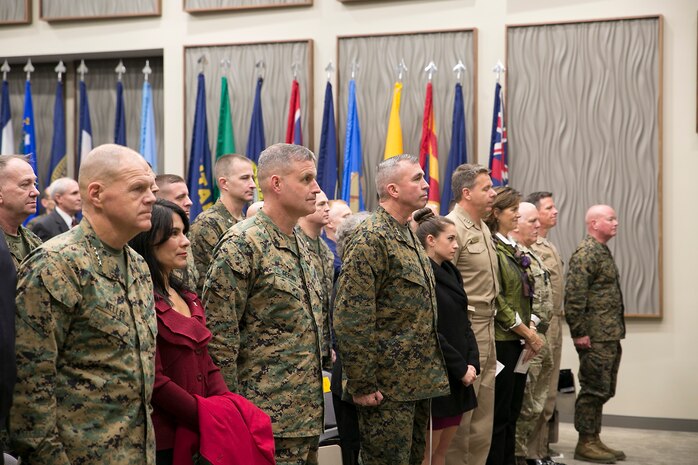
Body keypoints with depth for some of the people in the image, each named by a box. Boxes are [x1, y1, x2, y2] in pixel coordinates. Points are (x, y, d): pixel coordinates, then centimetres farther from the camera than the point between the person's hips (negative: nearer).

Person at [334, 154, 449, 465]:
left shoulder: (409, 236, 15)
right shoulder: (371, 238, -15)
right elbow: (351, 320, -20)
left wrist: (430, 374, 19)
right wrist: (362, 386, -20)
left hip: (418, 383, 9)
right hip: (388, 389, -9)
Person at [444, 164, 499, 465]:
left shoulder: (484, 229, 15)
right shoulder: (451, 227, -13)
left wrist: (490, 320, 14)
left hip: (487, 329, 9)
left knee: (483, 416, 13)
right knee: (459, 415, -1)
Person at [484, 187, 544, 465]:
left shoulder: (513, 248, 15)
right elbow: (497, 300, -17)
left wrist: (530, 333, 4)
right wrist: (528, 333, -12)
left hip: (518, 341, 8)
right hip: (501, 341, -8)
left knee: (512, 413, 12)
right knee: (499, 415, -3)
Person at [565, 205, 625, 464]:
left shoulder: (602, 252, 18)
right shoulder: (585, 253, -14)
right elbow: (574, 296, -20)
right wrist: (579, 333, -20)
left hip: (610, 337, 10)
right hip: (595, 337, -10)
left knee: (603, 390, 13)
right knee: (594, 389, -4)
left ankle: (593, 440, 21)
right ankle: (585, 444, 4)